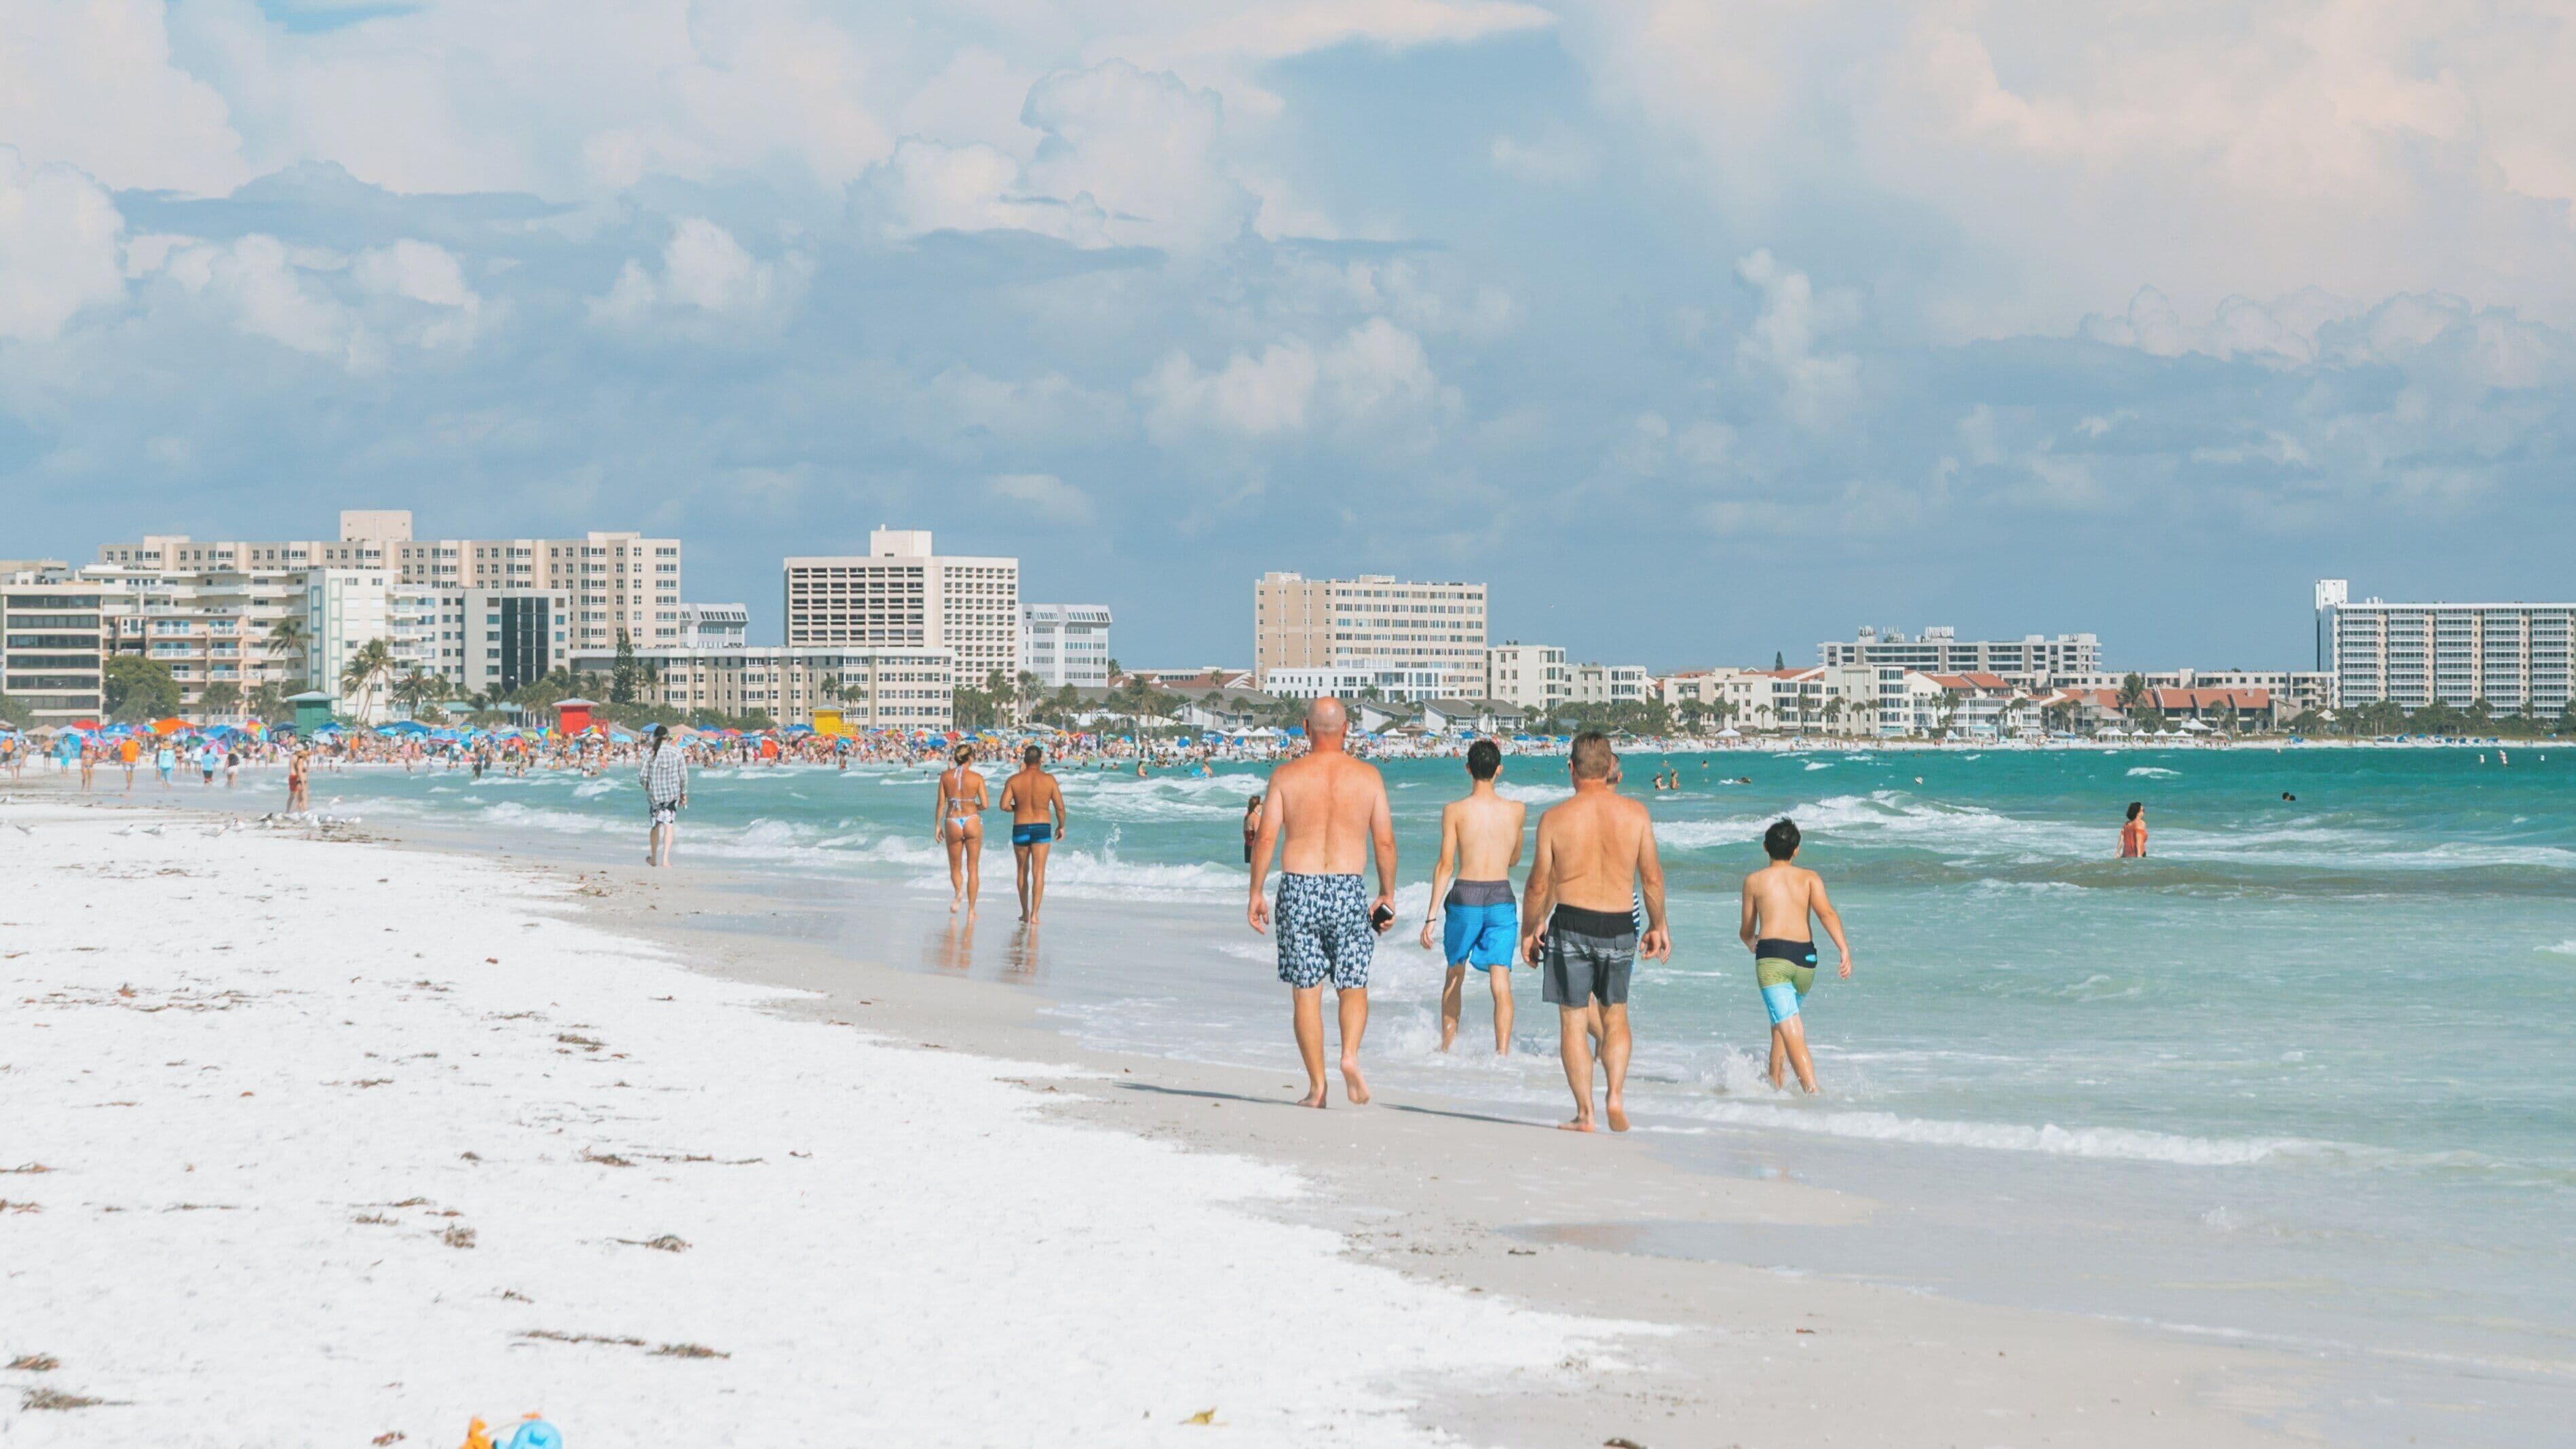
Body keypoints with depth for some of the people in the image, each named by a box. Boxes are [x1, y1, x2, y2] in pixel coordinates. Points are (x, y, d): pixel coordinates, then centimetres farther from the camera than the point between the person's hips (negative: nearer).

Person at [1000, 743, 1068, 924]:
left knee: (1023, 871, 17)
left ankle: (1025, 912, 25)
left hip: (1020, 828, 1)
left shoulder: (1014, 780, -3)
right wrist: (1061, 826, 13)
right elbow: (1060, 807, -3)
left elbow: (1004, 805, -10)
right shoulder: (1049, 780, -4)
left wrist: (1016, 808, 11)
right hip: (1042, 827, -1)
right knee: (1038, 873, -3)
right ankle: (1034, 914, -12)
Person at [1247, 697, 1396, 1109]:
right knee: (1353, 986, 12)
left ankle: (1317, 1086, 6)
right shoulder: (1368, 776, 2)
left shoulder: (1286, 776, 0)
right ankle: (1350, 1056, -12)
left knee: (1306, 992, 5)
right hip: (1348, 890, 0)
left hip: (1299, 889, 0)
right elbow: (1385, 843, 2)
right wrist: (1388, 895, 13)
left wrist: (1256, 894, 4)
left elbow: (1265, 839, -3)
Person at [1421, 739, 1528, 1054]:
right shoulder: (1516, 811, 2)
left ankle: (1448, 1045, 26)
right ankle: (1503, 1051, -13)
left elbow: (1446, 865, -7)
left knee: (1455, 975, 18)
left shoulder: (1454, 811, -5)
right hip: (1502, 898, 1)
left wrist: (1432, 916, -3)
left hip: (1465, 898, -1)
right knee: (1501, 982, -2)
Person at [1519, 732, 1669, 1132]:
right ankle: (1616, 1095, 3)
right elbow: (1652, 877, 2)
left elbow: (1539, 884, -2)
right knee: (1615, 1016, 19)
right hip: (1620, 926, 2)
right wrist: (1657, 926, 16)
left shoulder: (1555, 818, -7)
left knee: (1573, 1021, 6)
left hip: (1571, 924, -2)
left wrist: (1528, 931, 12)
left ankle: (1584, 1113, 5)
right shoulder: (1636, 813, -3)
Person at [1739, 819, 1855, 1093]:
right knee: (1787, 1020, 27)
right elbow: (1826, 912, -5)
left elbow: (1747, 932, 18)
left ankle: (1812, 1089, -28)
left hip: (1772, 956, -3)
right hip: (1806, 957, 3)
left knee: (1790, 1029, -13)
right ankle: (1775, 1079, 31)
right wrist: (1844, 949, -14)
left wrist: (1751, 943, 41)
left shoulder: (1754, 881, 12)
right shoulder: (1809, 878, 13)